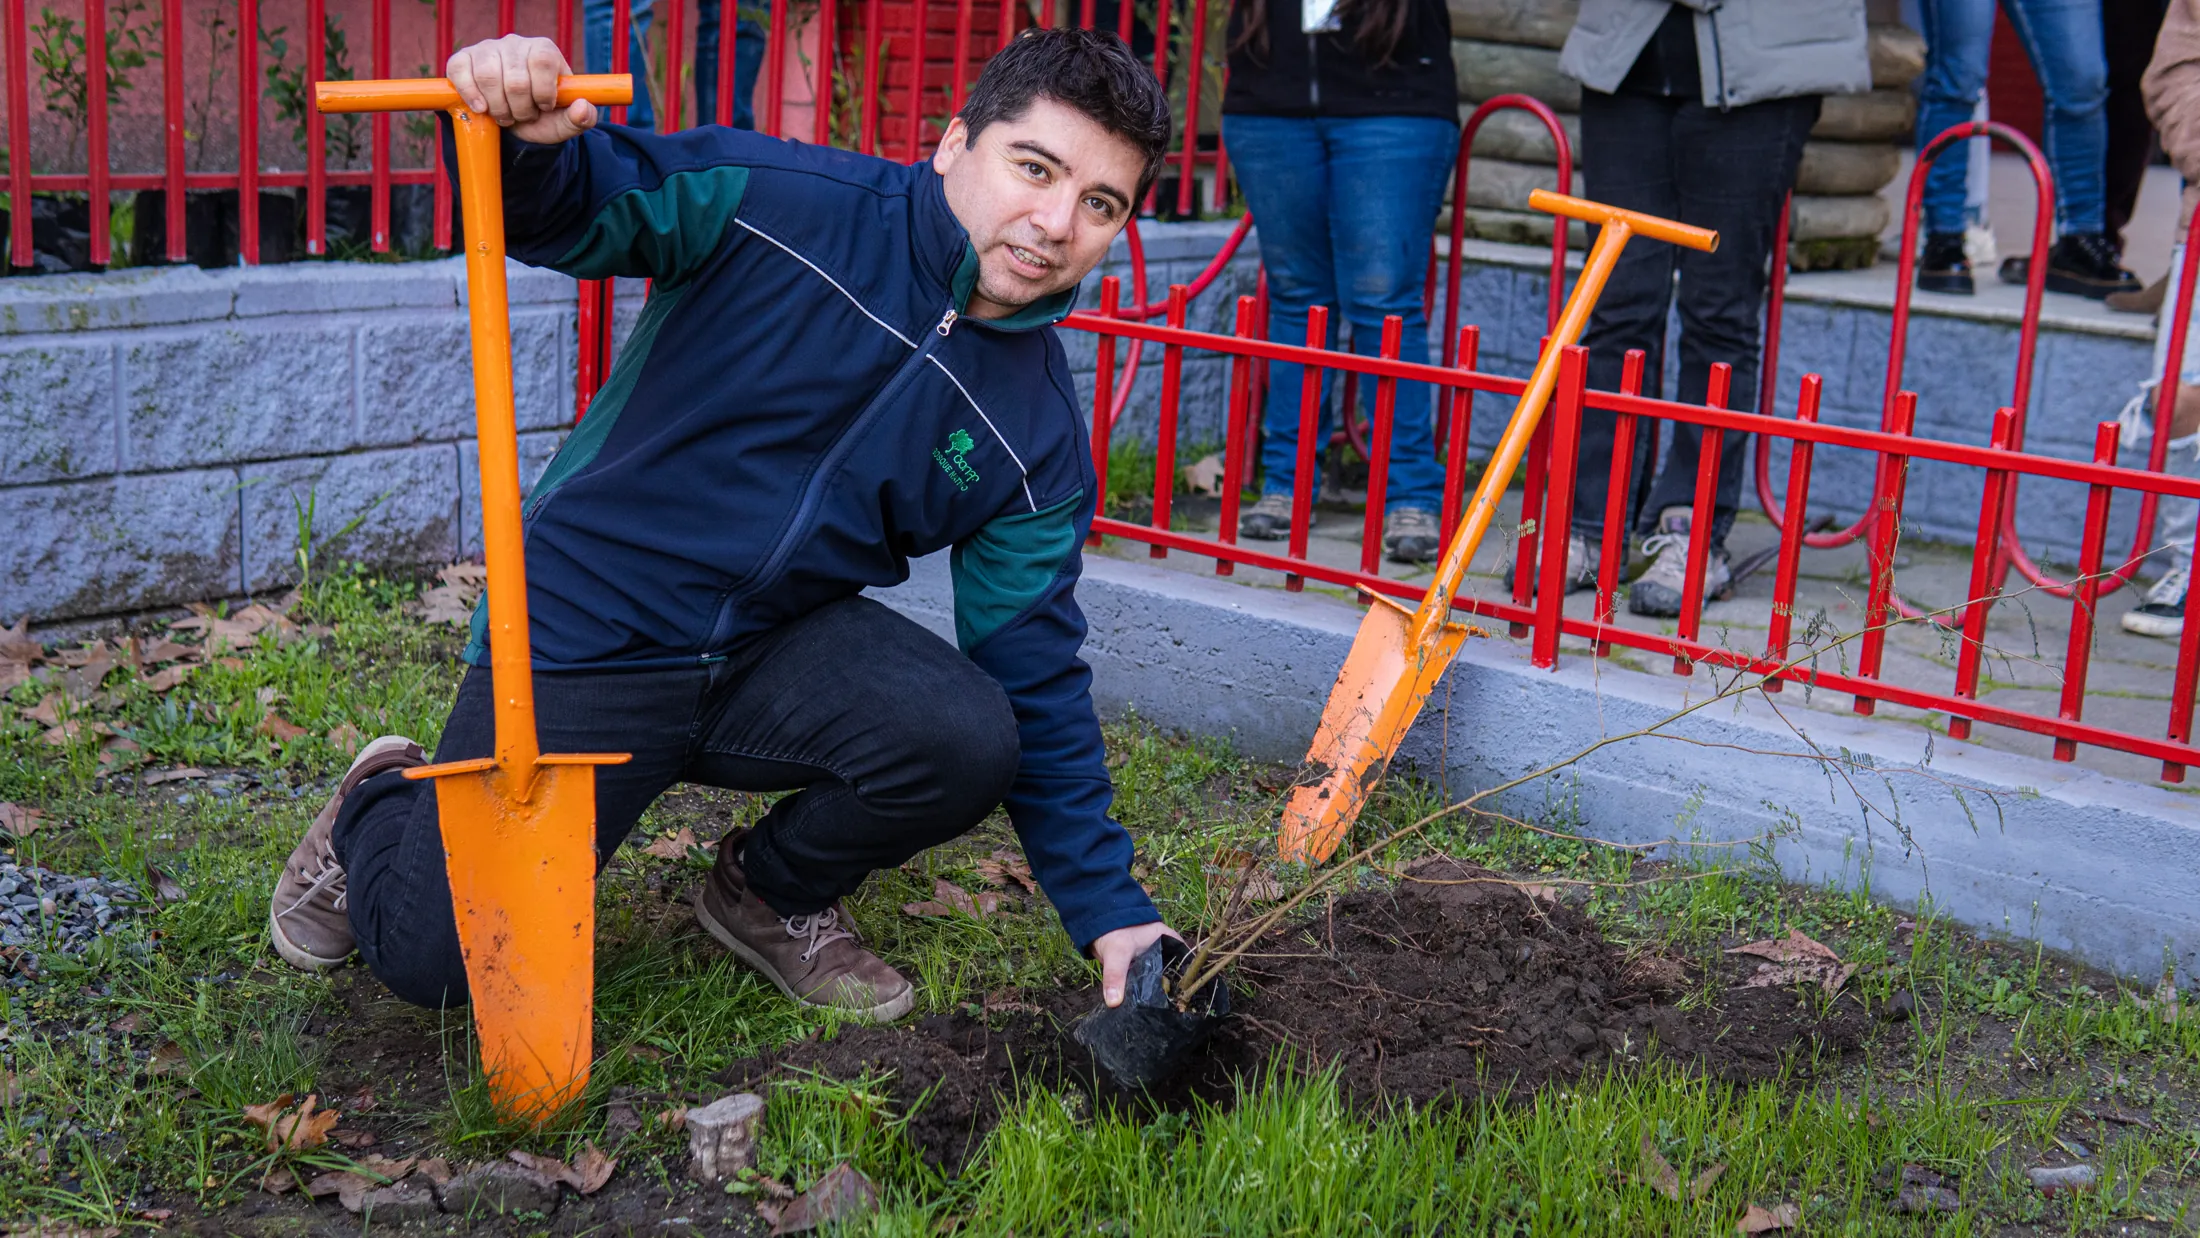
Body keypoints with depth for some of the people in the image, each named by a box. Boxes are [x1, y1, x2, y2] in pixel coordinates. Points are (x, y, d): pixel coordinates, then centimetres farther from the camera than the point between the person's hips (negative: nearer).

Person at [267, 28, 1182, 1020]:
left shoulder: (1039, 436, -3)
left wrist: (1111, 912, -5)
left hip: (779, 651, 3)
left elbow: (1036, 684, 0)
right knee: (437, 959, -8)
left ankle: (775, 892, 8)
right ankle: (383, 807, 31)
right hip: (584, 631, -3)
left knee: (967, 739, -26)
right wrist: (523, 139, -34)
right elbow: (566, 207, -8)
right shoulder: (775, 201, -14)